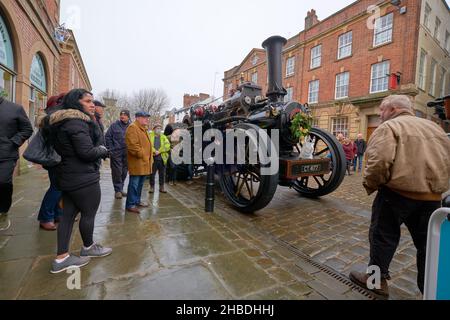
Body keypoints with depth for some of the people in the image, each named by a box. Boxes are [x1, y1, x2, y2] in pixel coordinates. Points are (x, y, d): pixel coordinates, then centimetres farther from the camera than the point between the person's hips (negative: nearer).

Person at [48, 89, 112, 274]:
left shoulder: (64, 122, 15)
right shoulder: (77, 122, -18)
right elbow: (87, 152, -26)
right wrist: (103, 150, -5)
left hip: (68, 176, 10)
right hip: (84, 177, -10)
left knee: (68, 214, 12)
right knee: (89, 213, 8)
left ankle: (61, 258, 20)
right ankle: (88, 248, 29)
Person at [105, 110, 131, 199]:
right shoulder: (114, 125, 1)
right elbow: (107, 137, 2)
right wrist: (110, 149, -4)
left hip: (127, 153, 3)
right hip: (116, 153, -3)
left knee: (124, 172, 10)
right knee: (117, 172, -2)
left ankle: (120, 188, 25)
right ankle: (118, 190, 8)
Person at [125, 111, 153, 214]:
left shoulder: (144, 129, 22)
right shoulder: (133, 127, -10)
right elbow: (132, 145, -21)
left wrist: (150, 157, 18)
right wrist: (141, 154, -17)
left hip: (145, 162, 10)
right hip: (137, 162, -10)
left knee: (140, 183, 16)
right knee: (134, 184, -5)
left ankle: (137, 201, 27)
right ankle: (130, 205, 4)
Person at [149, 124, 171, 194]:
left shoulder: (164, 137, 13)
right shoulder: (150, 136, 8)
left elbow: (167, 146, -2)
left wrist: (159, 151, -12)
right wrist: (154, 151, -19)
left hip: (162, 158, 2)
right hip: (153, 158, -2)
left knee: (162, 174, 7)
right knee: (152, 174, 3)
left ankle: (162, 187, 18)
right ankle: (152, 187, 16)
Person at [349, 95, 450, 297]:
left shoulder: (389, 127, -7)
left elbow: (380, 161, -22)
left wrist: (370, 184, -8)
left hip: (398, 191, -7)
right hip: (433, 195, 7)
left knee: (383, 235, 7)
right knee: (427, 241, 18)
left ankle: (377, 279, 20)